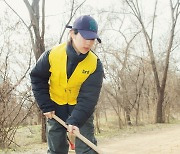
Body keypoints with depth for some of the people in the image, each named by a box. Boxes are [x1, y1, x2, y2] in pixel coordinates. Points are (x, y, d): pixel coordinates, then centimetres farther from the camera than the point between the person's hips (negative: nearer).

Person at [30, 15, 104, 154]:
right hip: (55, 105, 1)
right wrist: (46, 106, -9)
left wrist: (75, 120, -34)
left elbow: (88, 96, -24)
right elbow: (37, 79, -5)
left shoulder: (95, 64, -21)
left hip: (81, 106, -1)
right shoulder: (52, 55, -20)